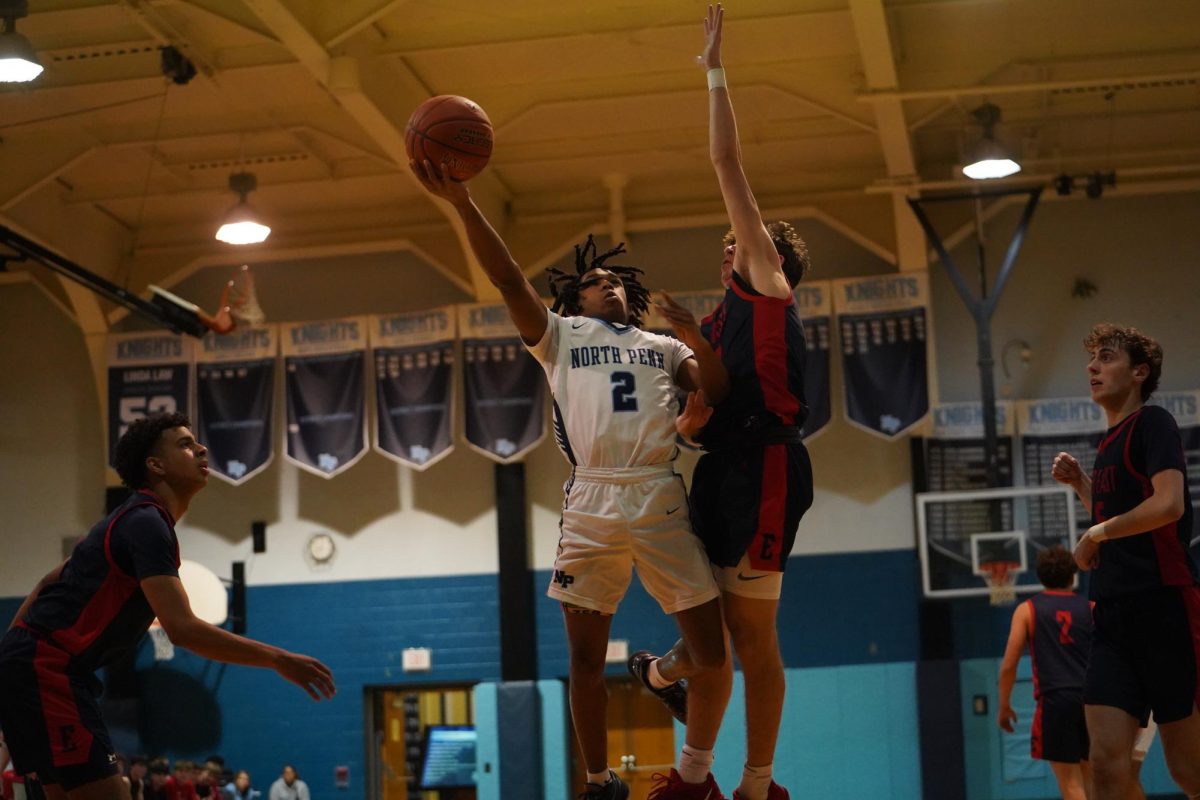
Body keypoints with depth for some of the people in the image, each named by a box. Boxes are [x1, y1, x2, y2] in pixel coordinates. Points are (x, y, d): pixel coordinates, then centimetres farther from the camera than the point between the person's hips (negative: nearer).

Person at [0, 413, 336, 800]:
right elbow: (182, 628, -26)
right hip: (46, 670, -11)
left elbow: (50, 581, 23)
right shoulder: (147, 523, -16)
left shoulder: (136, 519, 17)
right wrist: (277, 660, -24)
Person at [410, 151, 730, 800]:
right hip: (591, 503, -1)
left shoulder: (663, 346, 23)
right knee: (585, 655, -1)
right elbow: (508, 280, 3)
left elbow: (717, 388, 9)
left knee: (711, 651, -2)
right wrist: (462, 204, -9)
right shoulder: (560, 335, 17)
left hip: (661, 500, 1)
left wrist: (694, 334, -9)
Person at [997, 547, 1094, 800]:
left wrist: (1004, 706, 13)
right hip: (1091, 697, 3)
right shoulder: (1090, 609, 12)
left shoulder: (1027, 609, 7)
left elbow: (1008, 666, 2)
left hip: (1055, 699, -3)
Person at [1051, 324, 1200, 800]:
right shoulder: (1111, 441, 19)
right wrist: (1079, 483, 18)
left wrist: (1095, 534, -10)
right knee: (1106, 761, -4)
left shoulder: (1152, 423, -6)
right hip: (1114, 617, 8)